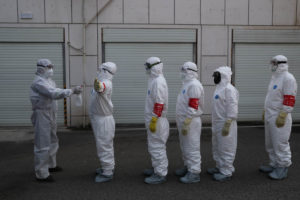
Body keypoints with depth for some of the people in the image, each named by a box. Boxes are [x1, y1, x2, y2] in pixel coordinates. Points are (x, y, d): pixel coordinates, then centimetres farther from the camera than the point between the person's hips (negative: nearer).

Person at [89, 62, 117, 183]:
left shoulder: (106, 83, -24)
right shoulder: (102, 82, 7)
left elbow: (102, 87, -51)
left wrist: (98, 86, -72)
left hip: (103, 120, -10)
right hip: (99, 119, 10)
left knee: (104, 146, -1)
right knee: (106, 145, 22)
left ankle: (107, 173, 11)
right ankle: (108, 167, 38)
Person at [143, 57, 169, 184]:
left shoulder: (158, 82, -17)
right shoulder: (155, 80, 15)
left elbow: (159, 103, -23)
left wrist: (154, 120, -23)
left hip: (156, 120, -10)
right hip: (152, 119, 10)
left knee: (157, 147, -4)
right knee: (153, 146, 19)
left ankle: (160, 175, 4)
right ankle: (156, 168, 31)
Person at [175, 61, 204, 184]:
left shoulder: (194, 85, -16)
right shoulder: (187, 84, 16)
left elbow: (192, 107, -22)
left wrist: (186, 124, -24)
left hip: (190, 121, -10)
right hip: (183, 120, 10)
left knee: (191, 147, -3)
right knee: (185, 146, 18)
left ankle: (194, 173, 5)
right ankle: (188, 167, 32)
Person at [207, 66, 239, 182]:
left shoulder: (229, 89, -17)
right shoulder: (220, 88, 14)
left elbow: (232, 108, -21)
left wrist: (227, 125, -23)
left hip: (225, 124, -10)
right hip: (217, 124, 10)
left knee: (226, 149, -1)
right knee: (217, 148, 19)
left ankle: (226, 172, 9)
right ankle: (220, 167, 33)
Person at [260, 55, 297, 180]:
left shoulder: (288, 78, -14)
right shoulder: (275, 77, 15)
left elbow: (290, 99, -19)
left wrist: (282, 116, -22)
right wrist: (266, 111, 22)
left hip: (279, 117, -9)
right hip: (270, 116, 10)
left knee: (280, 143, -3)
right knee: (270, 143, 16)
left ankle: (282, 169, 7)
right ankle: (274, 165, 28)